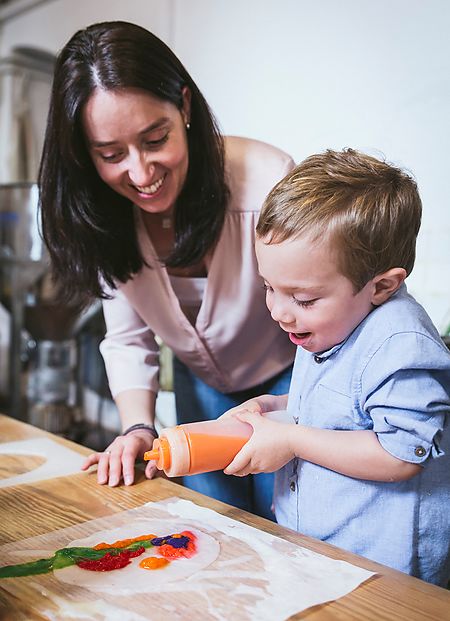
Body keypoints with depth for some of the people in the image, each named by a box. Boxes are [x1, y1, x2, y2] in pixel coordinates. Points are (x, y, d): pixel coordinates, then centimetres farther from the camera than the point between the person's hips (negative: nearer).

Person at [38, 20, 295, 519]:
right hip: (202, 386, 4)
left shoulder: (268, 182, -31)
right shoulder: (103, 217, -16)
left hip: (290, 379, -3)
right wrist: (138, 428, -23)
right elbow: (127, 340, -8)